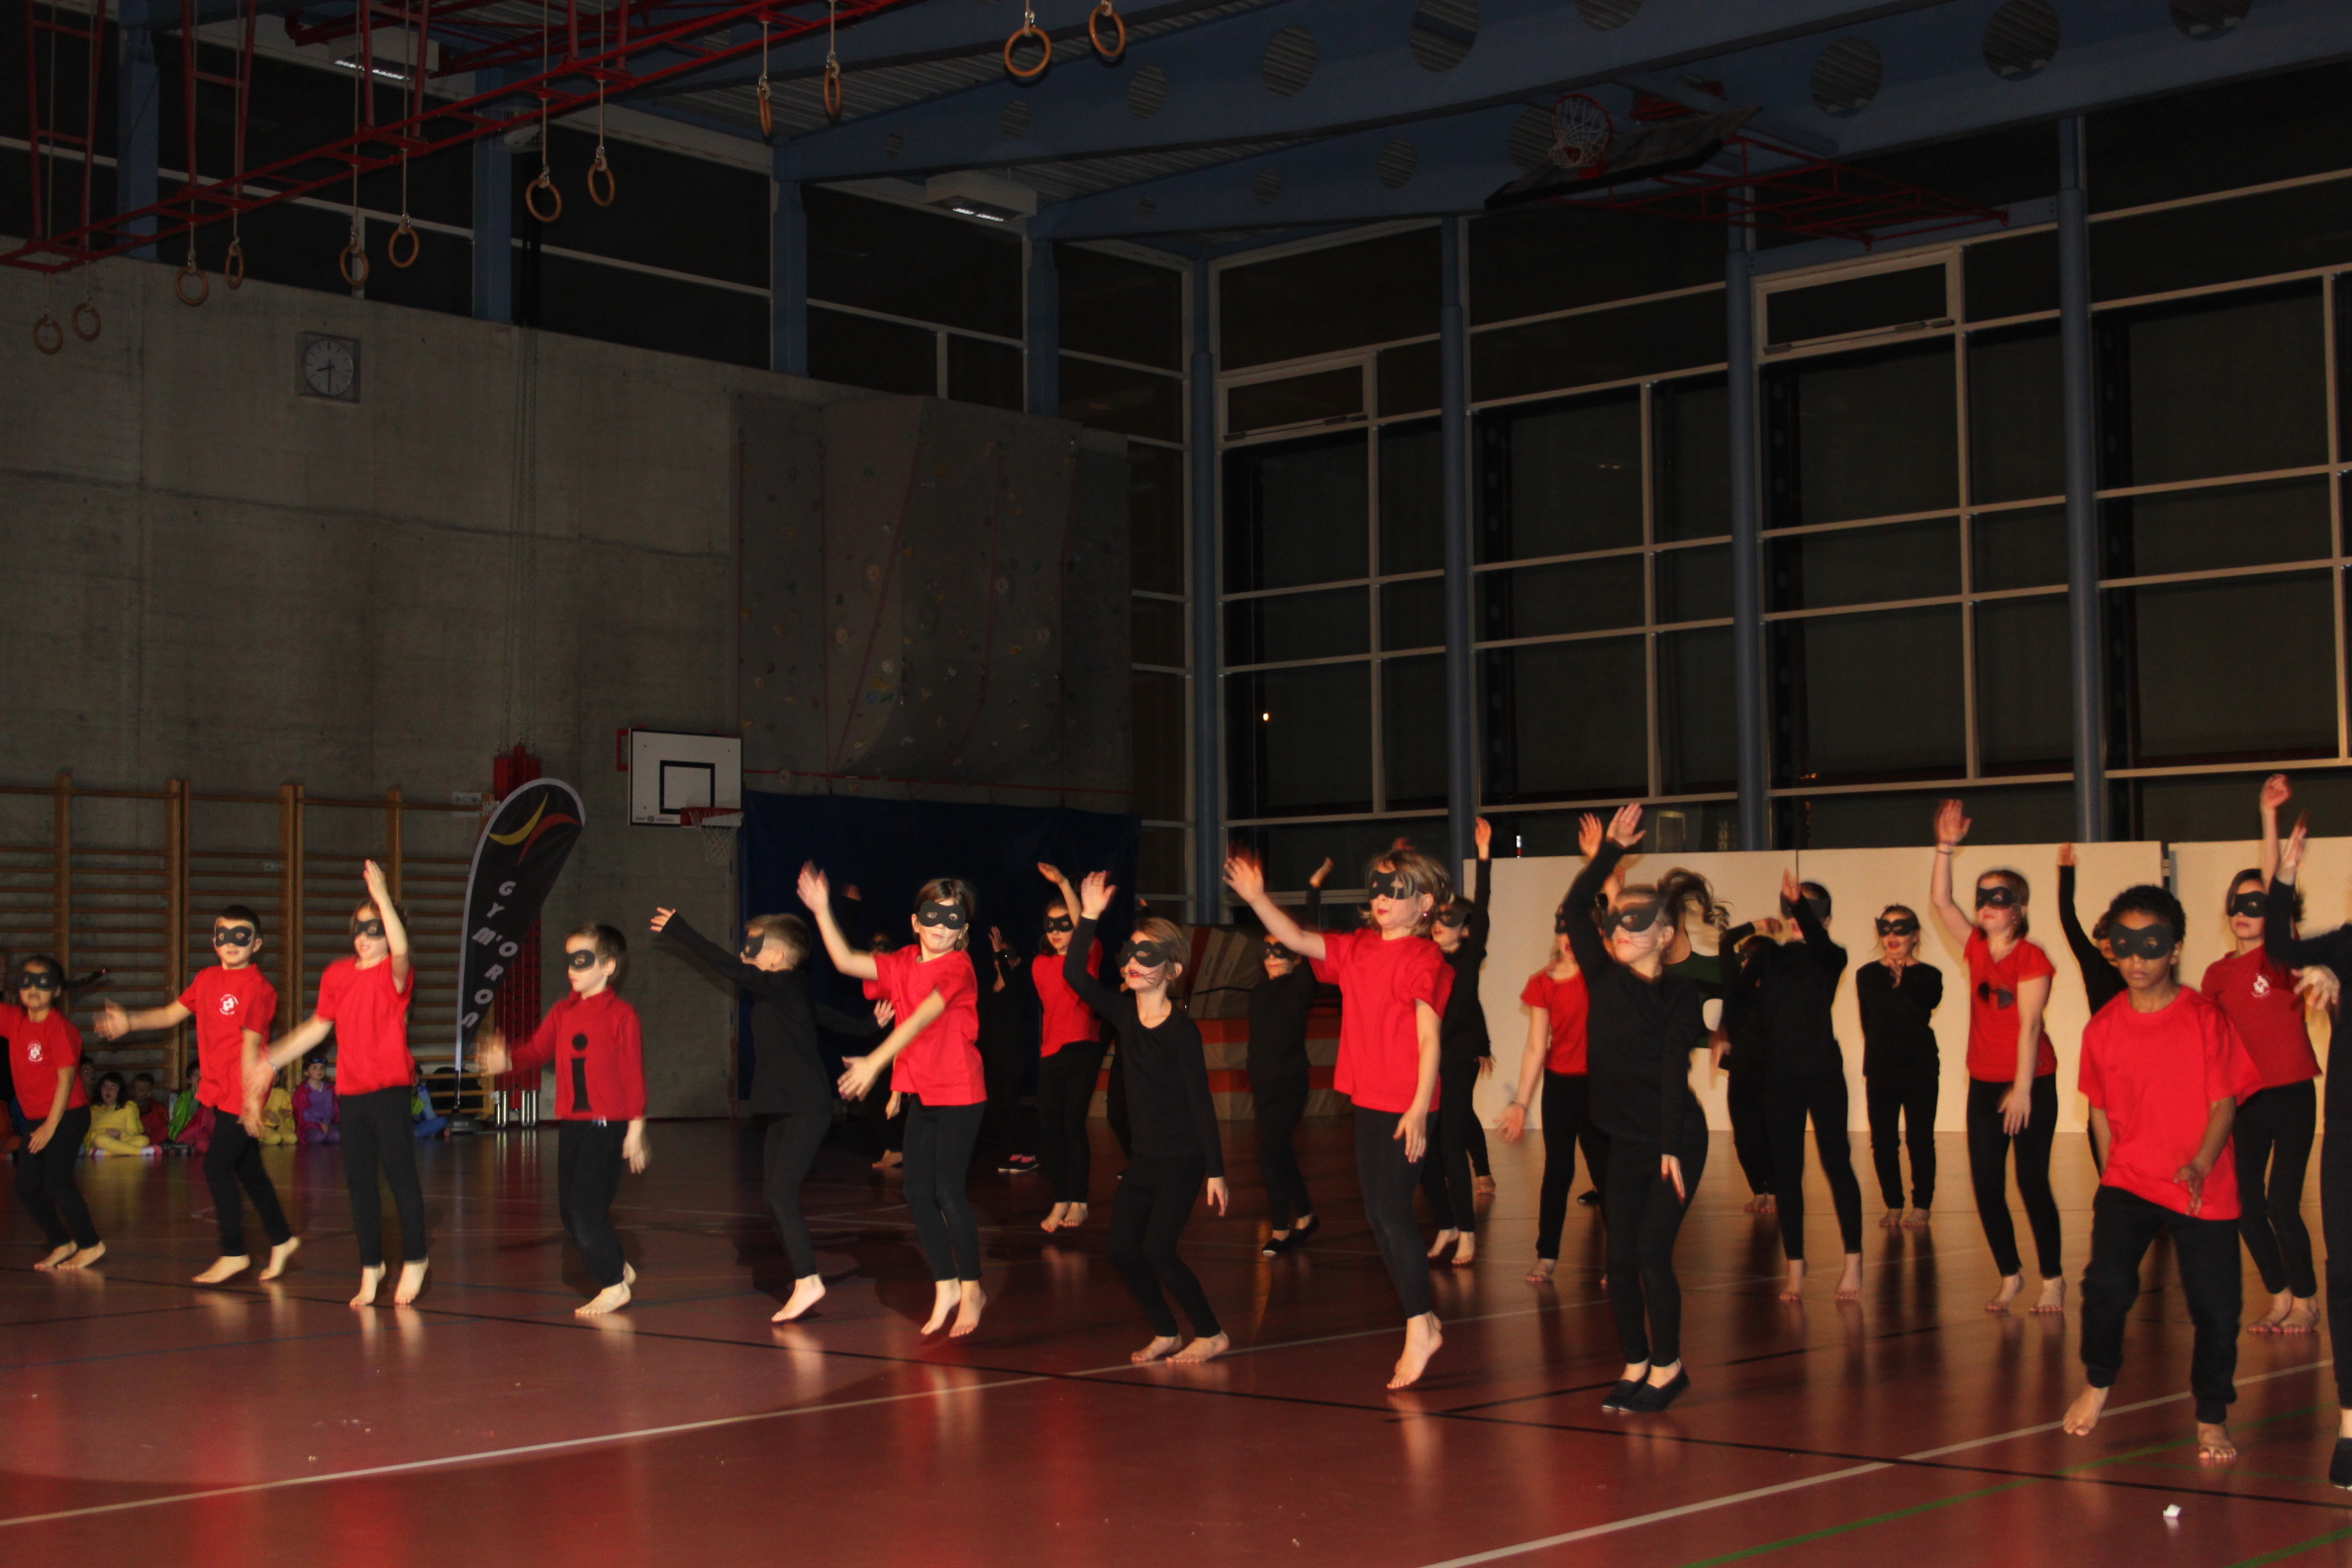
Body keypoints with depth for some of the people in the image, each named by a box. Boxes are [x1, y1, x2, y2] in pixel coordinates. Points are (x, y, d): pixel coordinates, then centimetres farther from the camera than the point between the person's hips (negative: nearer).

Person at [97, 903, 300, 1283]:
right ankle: (281, 1240, 27)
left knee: (216, 1166, -7)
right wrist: (128, 1021, 2)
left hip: (242, 1094, -8)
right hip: (219, 1091, 8)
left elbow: (251, 1043, -20)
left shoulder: (257, 986, -15)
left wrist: (252, 1098, -23)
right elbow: (172, 1013, 16)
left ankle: (233, 1253, 3)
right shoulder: (206, 979, 9)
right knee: (248, 1169, 15)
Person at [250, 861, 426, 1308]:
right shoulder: (337, 974, 9)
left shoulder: (393, 974, -7)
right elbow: (316, 1026, 18)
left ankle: (414, 1261, 11)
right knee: (359, 1181, 11)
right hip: (349, 1090, 6)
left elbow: (400, 949, -32)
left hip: (389, 1088, -6)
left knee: (400, 1174, -3)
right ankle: (370, 1267, 22)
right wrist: (270, 1061, 16)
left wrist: (382, 896, -41)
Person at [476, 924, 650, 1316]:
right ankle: (618, 1269, 29)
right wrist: (507, 1059, -16)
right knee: (572, 1214, 10)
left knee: (587, 1210, -10)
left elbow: (633, 1074, -9)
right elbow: (538, 1050, 5)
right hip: (570, 1124, 7)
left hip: (606, 1126, -7)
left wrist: (635, 1127, -10)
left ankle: (614, 1286, 6)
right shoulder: (562, 1012, 11)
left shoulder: (620, 1015, -8)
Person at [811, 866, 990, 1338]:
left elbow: (920, 1018, -23)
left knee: (947, 1191, -6)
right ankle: (945, 1288, 20)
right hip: (921, 1093, 7)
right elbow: (846, 961, 1)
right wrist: (822, 911, -10)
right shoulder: (902, 964, 7)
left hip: (960, 1094, -7)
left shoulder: (957, 967, -14)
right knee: (918, 1193, 6)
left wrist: (875, 1061, -30)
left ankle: (971, 1290, 10)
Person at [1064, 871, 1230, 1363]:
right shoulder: (1124, 1014, 2)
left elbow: (1200, 1099, -15)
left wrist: (1215, 1170, -15)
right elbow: (1075, 974, -7)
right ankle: (1165, 1334, 20)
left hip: (1184, 1158, -7)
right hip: (1144, 1157, 7)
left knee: (1157, 1250, -12)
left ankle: (1211, 1335, 4)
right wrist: (1089, 919, -17)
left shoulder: (1181, 1027, -15)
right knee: (1123, 1249, 3)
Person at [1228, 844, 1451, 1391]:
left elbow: (1429, 1038, -14)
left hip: (1405, 1106, -8)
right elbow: (1298, 940, 8)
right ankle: (1423, 1323, 21)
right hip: (1368, 1100, 8)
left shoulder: (1424, 959, -11)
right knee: (1378, 1216, 11)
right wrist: (1256, 898, -6)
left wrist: (1419, 1108, -18)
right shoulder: (1356, 949, 11)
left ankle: (1419, 1328, 3)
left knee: (1392, 1212, -7)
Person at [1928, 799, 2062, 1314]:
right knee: (1986, 1185, 6)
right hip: (1984, 1084, 6)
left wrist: (2021, 1089, -19)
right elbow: (1940, 901, 3)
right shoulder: (1977, 949, 6)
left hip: (2030, 1083, -6)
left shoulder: (2032, 958, -12)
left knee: (2032, 1183, -2)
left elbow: (2028, 1025, -16)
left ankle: (2052, 1279, 10)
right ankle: (2010, 1274, 20)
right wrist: (1946, 848, -7)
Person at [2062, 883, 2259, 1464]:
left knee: (2214, 1306, 1)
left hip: (2205, 1190, -1)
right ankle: (2097, 1383, 11)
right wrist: (2112, 1167, 8)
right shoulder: (2103, 1026, 1)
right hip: (2127, 1183, 1)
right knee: (2106, 1284, -17)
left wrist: (2200, 1166, -22)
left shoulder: (2207, 1019, -7)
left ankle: (2211, 1420, 22)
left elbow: (2223, 1103, -9)